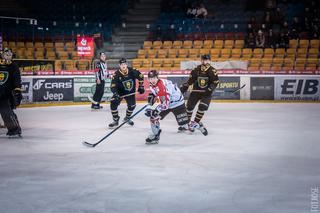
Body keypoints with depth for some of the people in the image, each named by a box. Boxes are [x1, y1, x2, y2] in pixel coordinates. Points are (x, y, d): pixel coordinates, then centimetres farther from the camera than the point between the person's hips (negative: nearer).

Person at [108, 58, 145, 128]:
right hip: (120, 92, -2)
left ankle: (127, 118, 34)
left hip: (130, 92, 2)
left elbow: (140, 76, 0)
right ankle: (115, 120, -3)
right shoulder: (116, 74, -23)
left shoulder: (132, 71, -16)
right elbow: (113, 85, -26)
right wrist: (115, 93, -43)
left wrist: (141, 86, 0)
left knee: (132, 105, 4)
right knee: (113, 104, -19)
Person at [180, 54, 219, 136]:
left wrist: (210, 89, -22)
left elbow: (215, 82, -11)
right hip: (196, 91, 2)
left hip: (206, 93, -2)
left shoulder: (212, 71, -10)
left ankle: (195, 122, -2)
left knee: (202, 107, -18)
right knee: (189, 106, 0)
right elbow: (190, 80, 5)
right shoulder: (196, 70, -3)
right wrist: (183, 87, -2)